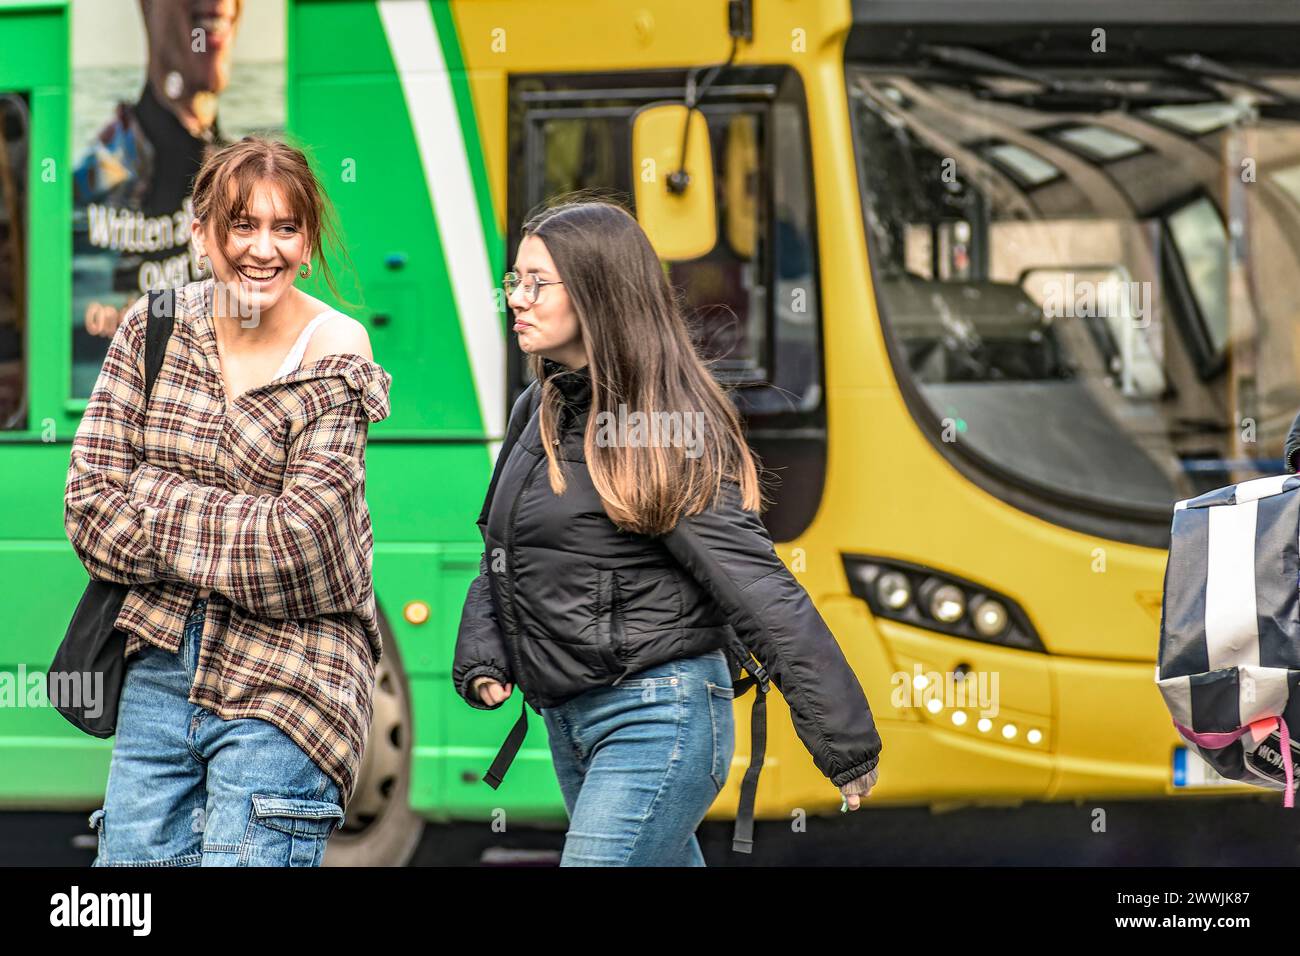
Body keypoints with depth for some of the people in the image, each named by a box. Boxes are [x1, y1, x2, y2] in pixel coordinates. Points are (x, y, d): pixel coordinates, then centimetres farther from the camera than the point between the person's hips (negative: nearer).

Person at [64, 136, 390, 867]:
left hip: (280, 687, -4)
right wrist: (230, 550, -9)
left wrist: (154, 505, -8)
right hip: (161, 666, 4)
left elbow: (297, 540, -15)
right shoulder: (154, 327, 5)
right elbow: (90, 502, 0)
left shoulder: (335, 362, -7)